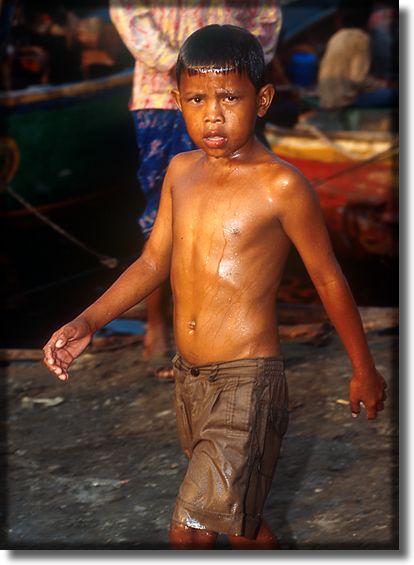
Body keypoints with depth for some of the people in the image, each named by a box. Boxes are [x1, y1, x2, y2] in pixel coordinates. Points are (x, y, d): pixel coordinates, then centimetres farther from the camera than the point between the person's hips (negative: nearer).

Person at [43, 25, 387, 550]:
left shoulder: (281, 185, -15)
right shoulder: (181, 170, 4)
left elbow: (328, 279, -5)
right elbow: (153, 262, 11)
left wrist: (364, 370, 4)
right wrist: (87, 321, -1)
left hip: (247, 381, -7)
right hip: (189, 378, 7)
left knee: (190, 532, -10)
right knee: (239, 517, 20)